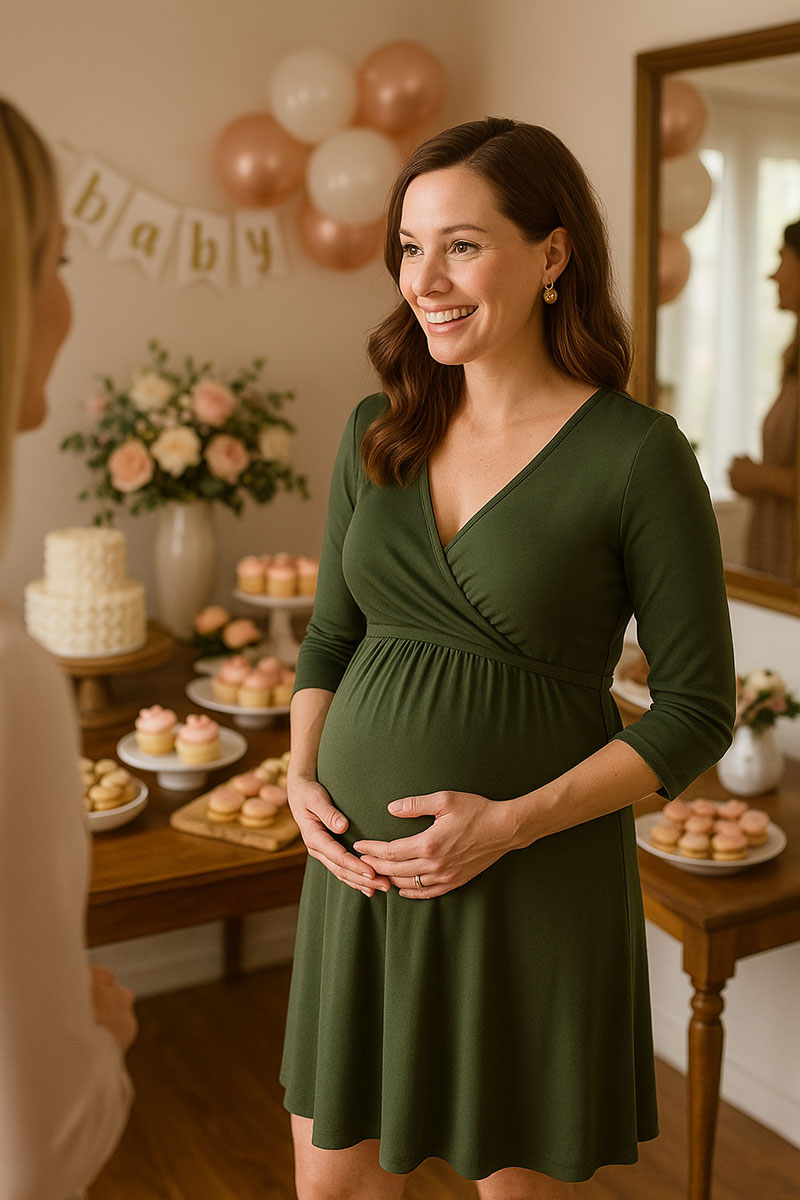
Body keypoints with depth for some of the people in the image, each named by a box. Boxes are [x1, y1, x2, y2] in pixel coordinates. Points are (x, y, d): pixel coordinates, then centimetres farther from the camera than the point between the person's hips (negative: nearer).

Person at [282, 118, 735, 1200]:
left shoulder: (637, 453, -13)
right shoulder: (379, 432, 2)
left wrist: (511, 822, -18)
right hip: (364, 864, 5)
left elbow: (697, 710, -10)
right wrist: (302, 780, -4)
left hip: (537, 877, -4)